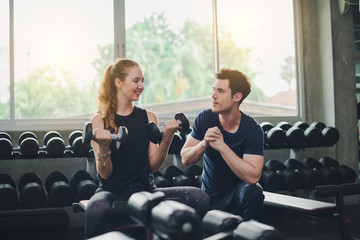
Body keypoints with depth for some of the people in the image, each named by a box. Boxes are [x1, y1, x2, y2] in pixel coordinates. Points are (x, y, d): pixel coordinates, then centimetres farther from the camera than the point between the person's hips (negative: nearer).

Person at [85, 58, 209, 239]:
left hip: (145, 190, 3)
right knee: (97, 210, -40)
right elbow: (105, 174, -3)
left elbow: (153, 167, 5)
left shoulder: (149, 117, 11)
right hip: (112, 191, -2)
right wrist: (103, 147, -22)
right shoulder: (99, 120, 1)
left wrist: (166, 138, -9)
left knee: (199, 197, -23)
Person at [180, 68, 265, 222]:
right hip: (209, 196, 3)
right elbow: (185, 159, -5)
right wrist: (204, 144, -25)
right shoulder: (205, 118, -6)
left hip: (238, 189, -2)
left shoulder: (252, 129, -16)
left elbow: (252, 177, -27)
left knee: (252, 193, -34)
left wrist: (222, 146, -32)